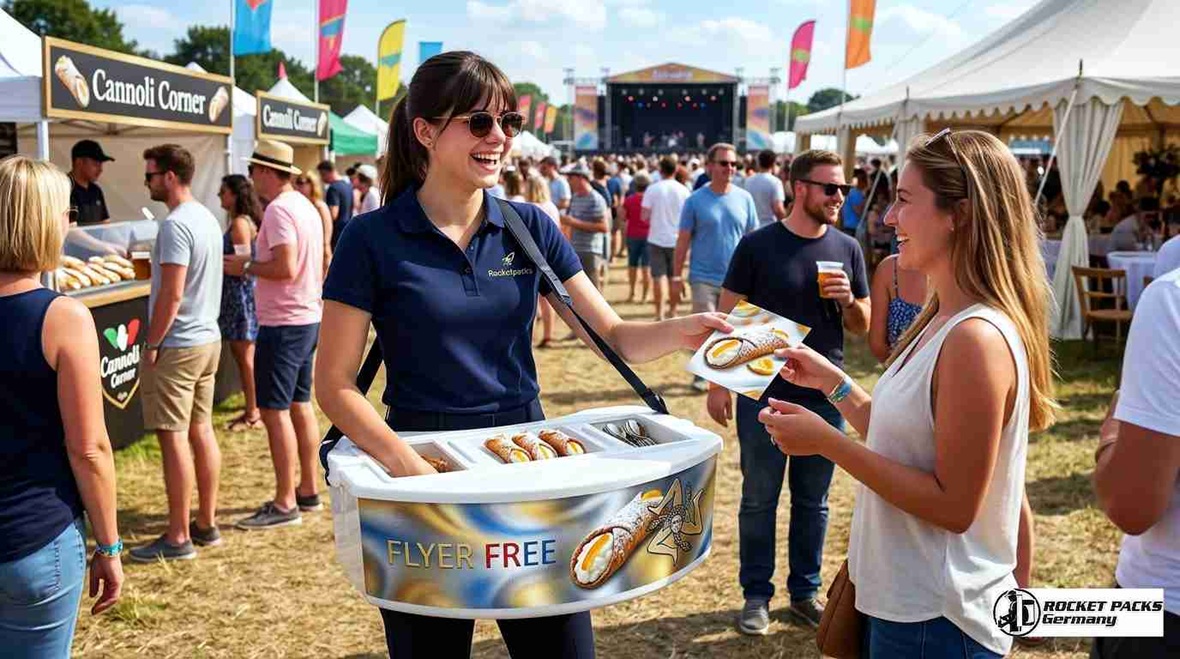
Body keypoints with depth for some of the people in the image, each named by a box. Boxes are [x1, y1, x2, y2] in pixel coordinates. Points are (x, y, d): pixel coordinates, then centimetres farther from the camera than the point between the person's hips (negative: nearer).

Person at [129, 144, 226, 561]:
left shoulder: (176, 225, -18)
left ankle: (178, 538, 4)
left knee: (173, 437, -3)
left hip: (177, 345, -9)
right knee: (200, 430, 13)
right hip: (208, 338, 9)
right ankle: (207, 525, 21)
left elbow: (171, 295, -21)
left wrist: (152, 344, -14)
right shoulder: (207, 218, 11)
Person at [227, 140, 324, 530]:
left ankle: (285, 504, 1)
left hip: (283, 323, -10)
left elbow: (286, 267, -26)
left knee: (275, 411, -4)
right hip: (307, 318, 10)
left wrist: (246, 267, -11)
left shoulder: (278, 210, -16)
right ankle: (308, 491, 24)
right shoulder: (306, 206, 13)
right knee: (300, 406, 16)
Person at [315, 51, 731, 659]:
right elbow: (334, 386, -9)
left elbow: (613, 336, 0)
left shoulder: (529, 227, 2)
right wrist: (408, 465, -24)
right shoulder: (373, 239, -9)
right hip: (425, 464, -3)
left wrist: (681, 331, -20)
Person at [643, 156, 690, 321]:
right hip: (676, 239, 2)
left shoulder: (652, 189, -7)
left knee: (659, 276, 2)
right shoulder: (683, 190, -2)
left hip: (657, 239, -2)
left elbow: (644, 216, -8)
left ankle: (659, 313, 0)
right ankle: (672, 311, 19)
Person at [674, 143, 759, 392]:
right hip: (704, 278, -2)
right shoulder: (695, 200, -4)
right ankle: (701, 374, 15)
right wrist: (676, 277, -5)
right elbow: (683, 241, -2)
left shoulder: (744, 198, 2)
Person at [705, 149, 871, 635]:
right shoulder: (757, 245, -5)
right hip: (763, 395, -3)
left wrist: (848, 301, -11)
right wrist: (718, 384, -7)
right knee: (758, 500, 9)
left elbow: (862, 326, 10)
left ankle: (805, 593, 28)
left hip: (825, 396, 3)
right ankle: (756, 595, 23)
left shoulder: (847, 249, 4)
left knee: (813, 501, 13)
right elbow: (728, 316, -3)